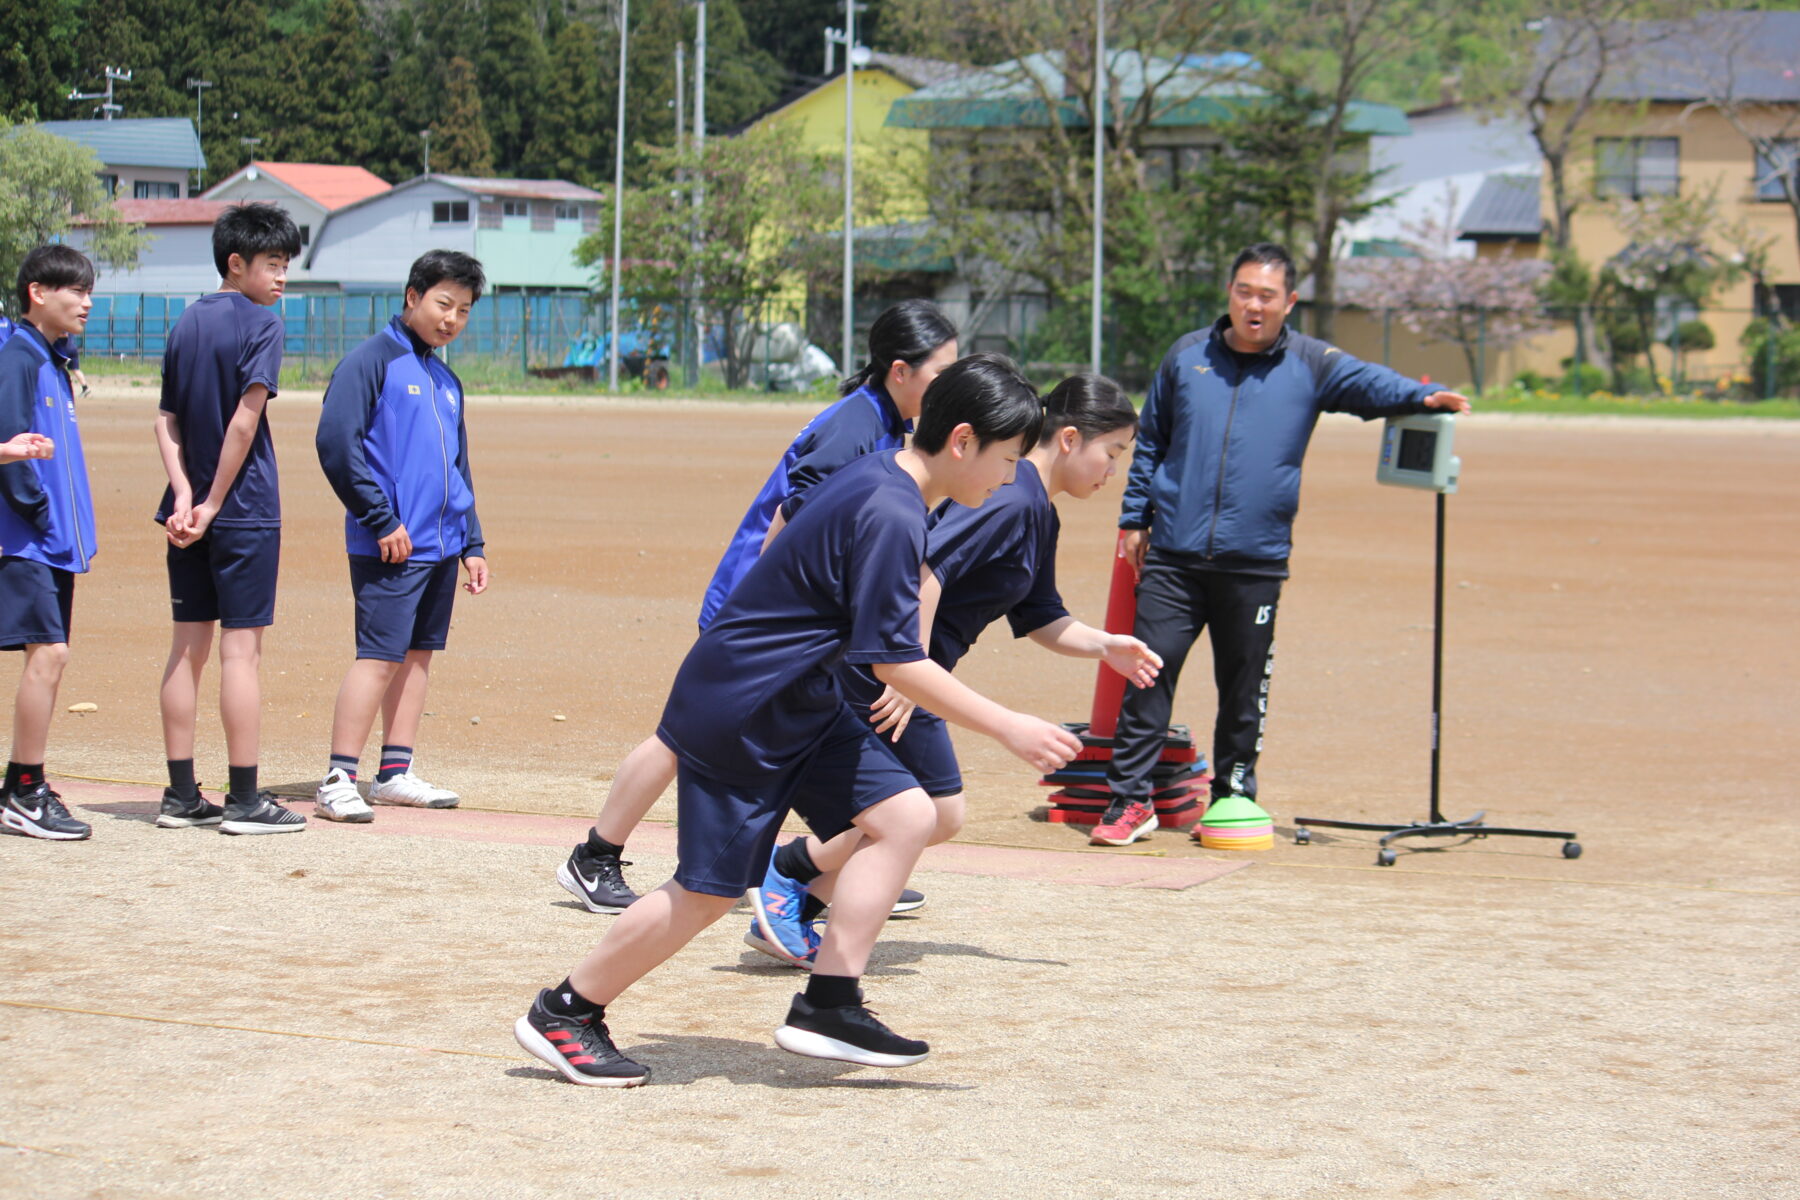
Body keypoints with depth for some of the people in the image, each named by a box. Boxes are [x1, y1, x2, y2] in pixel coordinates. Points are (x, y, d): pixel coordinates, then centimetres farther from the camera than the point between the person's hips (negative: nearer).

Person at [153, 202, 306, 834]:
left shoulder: (185, 324, 12)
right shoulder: (260, 324, -9)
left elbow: (167, 421, 5)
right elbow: (245, 420, -17)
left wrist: (186, 497, -4)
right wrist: (213, 505, -12)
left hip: (190, 511, 7)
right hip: (246, 514, -7)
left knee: (187, 647, 9)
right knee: (241, 649, -4)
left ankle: (181, 794, 12)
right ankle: (244, 799, -2)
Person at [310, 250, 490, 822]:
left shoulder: (446, 381, 18)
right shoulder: (373, 360, -6)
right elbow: (336, 443, -15)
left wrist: (472, 544, 18)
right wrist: (381, 520, -15)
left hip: (441, 546, 8)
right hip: (391, 547, -8)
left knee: (419, 652, 10)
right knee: (381, 654, -12)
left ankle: (396, 773, 16)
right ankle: (337, 781, -11)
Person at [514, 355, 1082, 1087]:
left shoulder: (882, 480, 6)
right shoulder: (888, 516, -24)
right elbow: (893, 659, -25)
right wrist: (1007, 728, -22)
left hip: (798, 705, 10)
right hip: (735, 711, -10)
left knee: (905, 814, -3)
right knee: (711, 889, -2)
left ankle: (828, 1006, -1)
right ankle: (563, 1013, 14)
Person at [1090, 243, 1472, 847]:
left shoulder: (1309, 366, 5)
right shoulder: (1186, 357, 9)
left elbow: (1370, 384, -12)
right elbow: (1150, 442, 18)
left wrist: (1422, 396, -31)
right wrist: (1134, 517, 14)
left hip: (1256, 563, 0)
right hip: (1172, 554, 1)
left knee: (1244, 689, 7)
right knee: (1149, 672, -5)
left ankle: (1234, 797, 20)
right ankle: (1130, 799, 2)